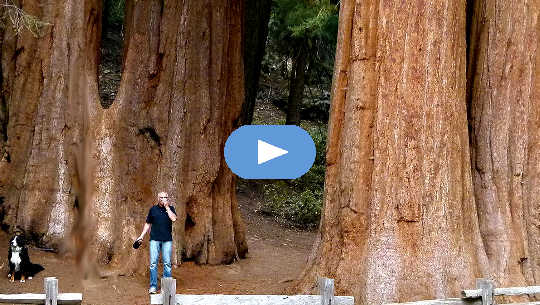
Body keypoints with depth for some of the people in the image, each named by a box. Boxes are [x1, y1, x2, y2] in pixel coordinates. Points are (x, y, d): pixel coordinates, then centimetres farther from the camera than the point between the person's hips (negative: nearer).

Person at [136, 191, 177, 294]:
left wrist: (167, 207, -9)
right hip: (154, 239, 1)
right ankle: (153, 286, 0)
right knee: (153, 262, -4)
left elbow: (173, 219, -12)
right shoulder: (153, 209, 10)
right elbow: (148, 224, 16)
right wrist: (142, 235, 10)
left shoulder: (170, 208, 7)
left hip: (167, 239, 0)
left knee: (167, 263, 0)